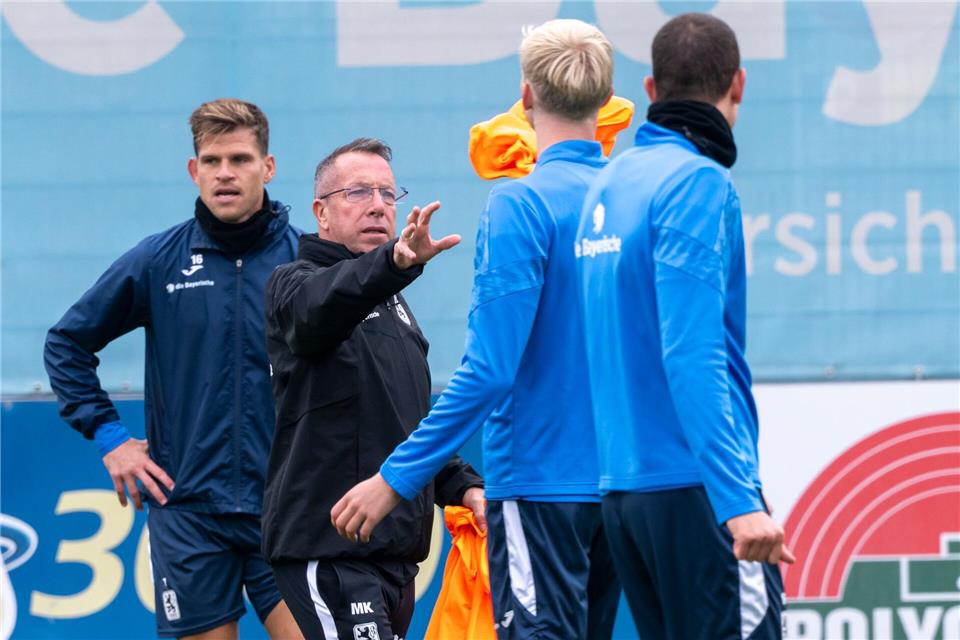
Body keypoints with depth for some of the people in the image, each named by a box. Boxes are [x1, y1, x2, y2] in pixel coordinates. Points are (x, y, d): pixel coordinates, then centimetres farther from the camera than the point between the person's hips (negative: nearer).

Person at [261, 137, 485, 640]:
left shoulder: (391, 304, 23)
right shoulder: (295, 285, -4)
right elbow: (320, 304, -31)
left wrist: (462, 485, 15)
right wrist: (394, 262, -50)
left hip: (393, 551, 9)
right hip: (328, 548, -9)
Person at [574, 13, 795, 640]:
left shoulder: (612, 182, 13)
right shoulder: (698, 183, -11)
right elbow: (692, 357, -20)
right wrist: (738, 499, -25)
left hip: (623, 488, 8)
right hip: (694, 487, -8)